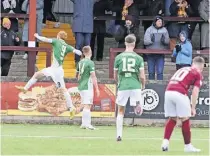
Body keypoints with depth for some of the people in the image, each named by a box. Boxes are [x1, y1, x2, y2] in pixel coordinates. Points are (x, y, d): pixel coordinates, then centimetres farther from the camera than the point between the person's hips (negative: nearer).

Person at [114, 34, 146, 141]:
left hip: (122, 87, 1)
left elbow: (115, 77, 11)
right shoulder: (138, 58, 0)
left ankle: (119, 135, 9)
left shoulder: (118, 57, 4)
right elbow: (142, 77, 0)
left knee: (120, 111, 12)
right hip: (135, 86, -1)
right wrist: (143, 85, 20)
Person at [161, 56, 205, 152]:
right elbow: (195, 92, 0)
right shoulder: (198, 74, 10)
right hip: (180, 94, -6)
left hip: (168, 91, 6)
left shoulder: (182, 69, 28)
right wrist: (193, 108, 2)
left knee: (172, 119, 15)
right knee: (185, 119, 6)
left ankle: (165, 142, 3)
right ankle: (187, 146, 11)